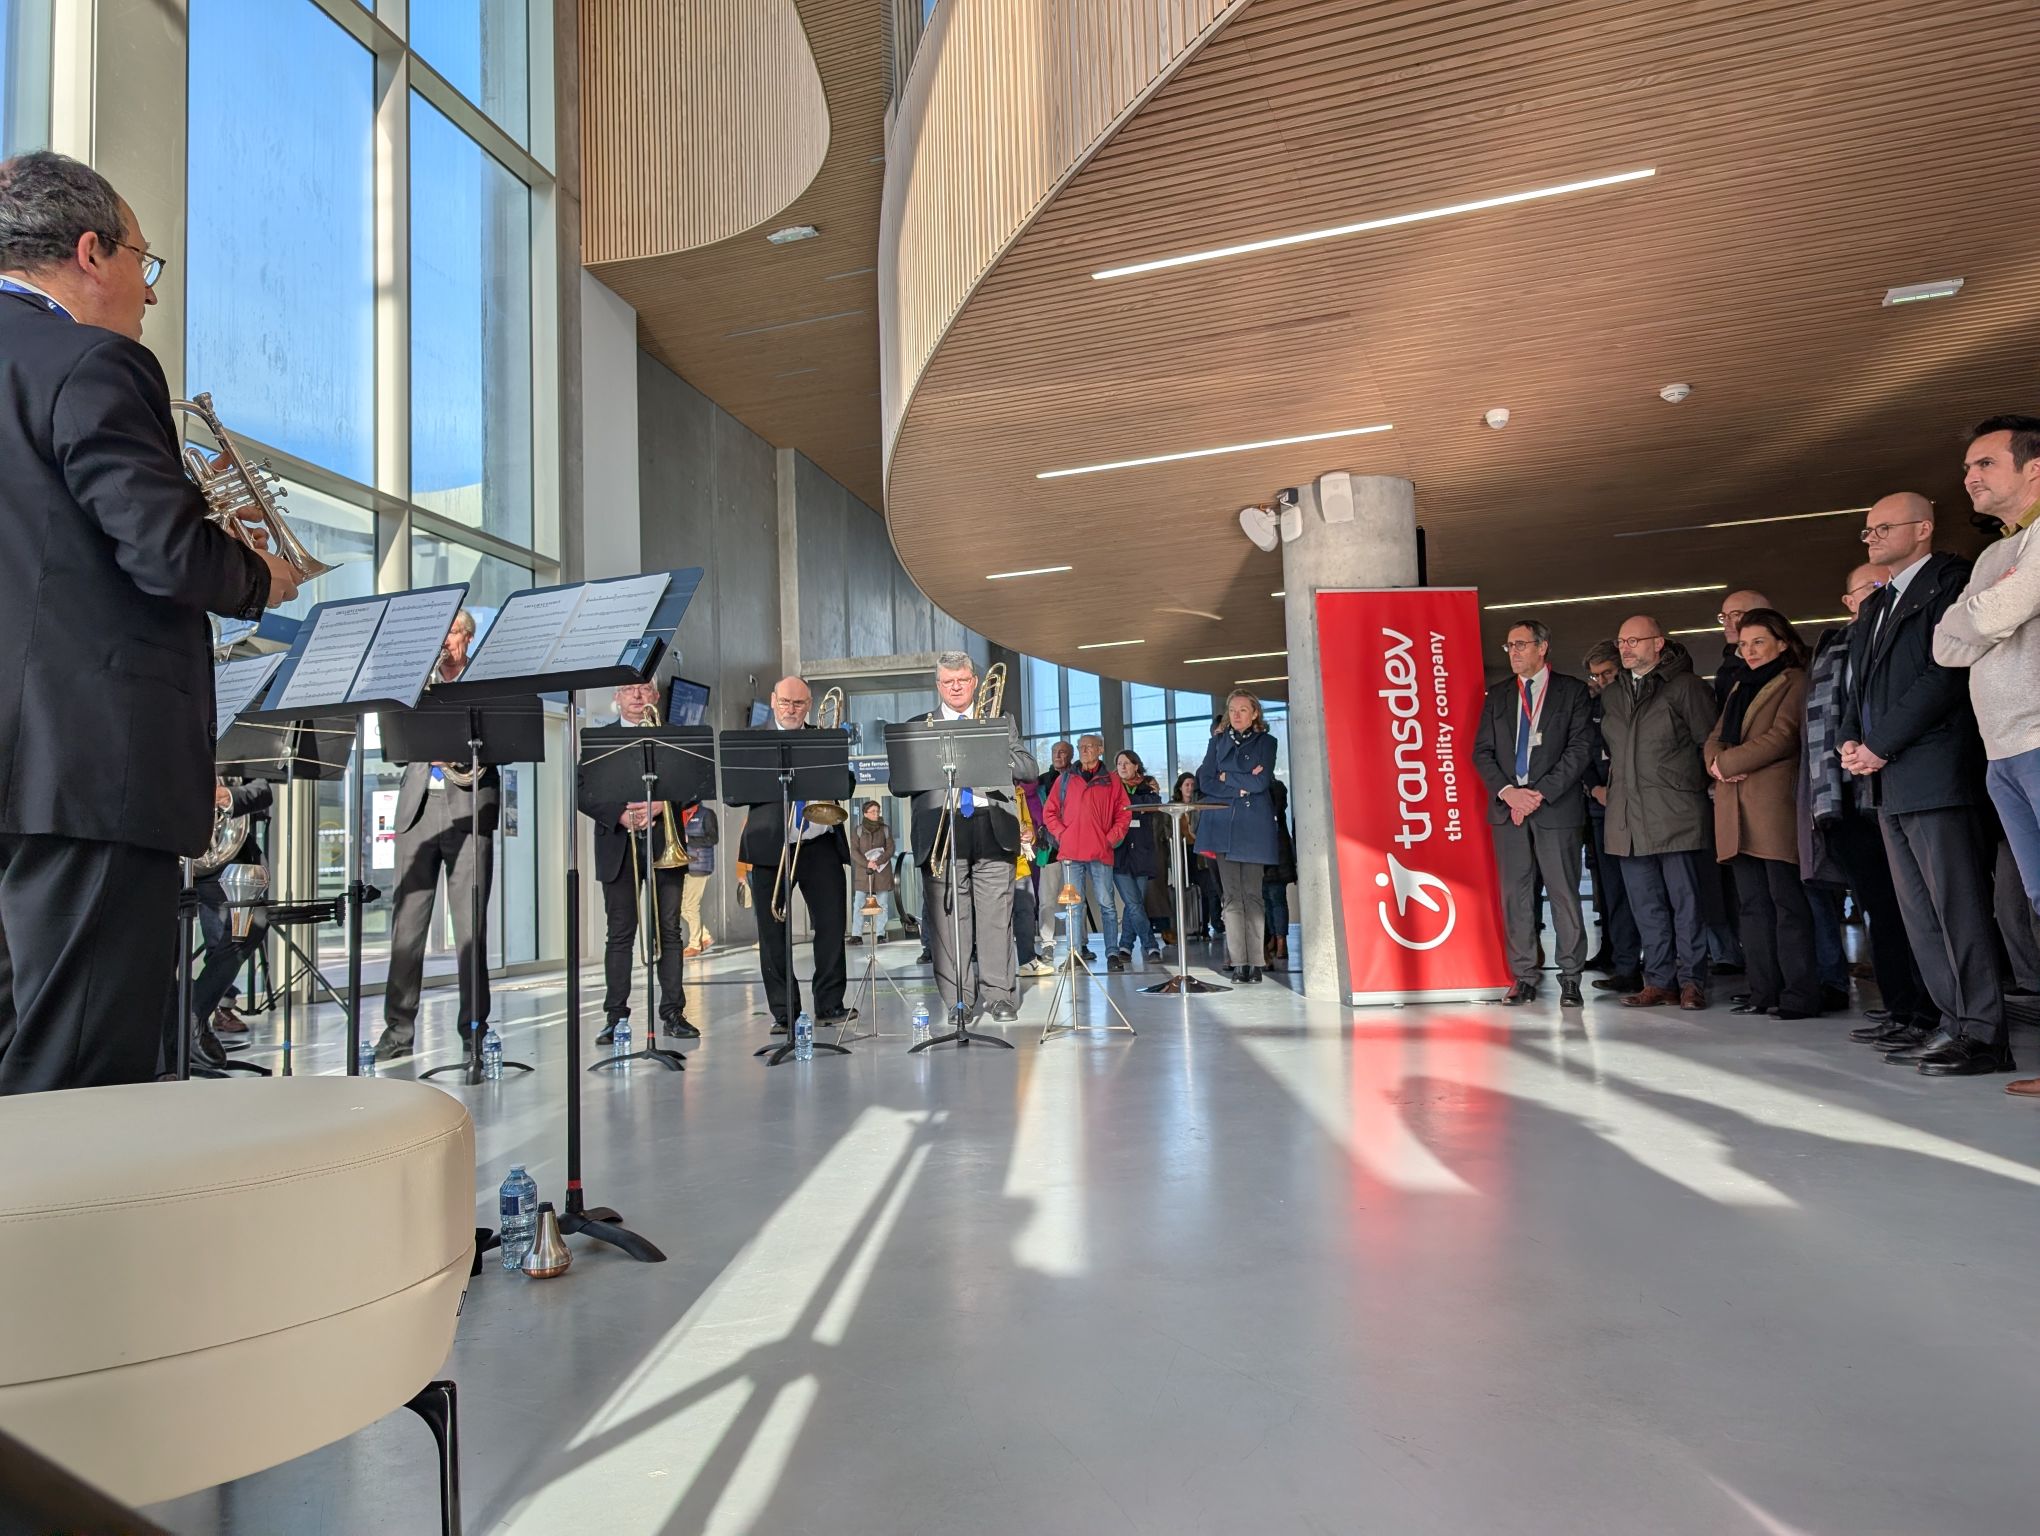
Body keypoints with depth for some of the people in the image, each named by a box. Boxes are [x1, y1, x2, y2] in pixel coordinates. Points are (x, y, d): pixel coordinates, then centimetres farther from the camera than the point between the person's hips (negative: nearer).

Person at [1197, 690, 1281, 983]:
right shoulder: (1217, 741, 16)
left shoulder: (1265, 742, 9)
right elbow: (1205, 782, 4)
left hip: (1254, 826, -2)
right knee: (1232, 896, -2)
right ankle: (1238, 962, -2)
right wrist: (1241, 787, -5)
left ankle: (1255, 961, -3)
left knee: (1252, 894, -5)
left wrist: (1227, 778, -1)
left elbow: (1261, 781, -5)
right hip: (1223, 824, 2)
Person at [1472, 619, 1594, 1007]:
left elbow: (1580, 749, -4)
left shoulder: (1572, 691, 4)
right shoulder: (1497, 695, 14)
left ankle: (1570, 978, 7)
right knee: (1515, 893, 4)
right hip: (1507, 806, 3)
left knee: (1564, 892, -1)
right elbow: (1482, 751, 9)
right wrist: (1507, 791, -6)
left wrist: (1541, 793, -12)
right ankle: (1524, 978, 10)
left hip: (1557, 807, -3)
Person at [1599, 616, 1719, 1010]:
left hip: (1675, 812, -5)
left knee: (1685, 899, -1)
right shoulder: (1611, 697, 17)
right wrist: (1605, 785, 13)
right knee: (1646, 905, 7)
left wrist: (1693, 787, -3)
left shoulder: (1686, 687, 0)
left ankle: (1691, 980, 7)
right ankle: (1659, 981, 13)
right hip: (1627, 815, 5)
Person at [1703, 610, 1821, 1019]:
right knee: (1753, 904, 7)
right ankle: (1763, 992, 10)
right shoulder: (1740, 686, 24)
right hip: (1737, 812, 7)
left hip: (1776, 805, -7)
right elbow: (1715, 738, 19)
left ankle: (1799, 995, -4)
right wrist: (1717, 761, -4)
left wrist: (1727, 762, -6)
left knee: (1787, 901, -7)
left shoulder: (1795, 681, 0)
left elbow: (1783, 736, -12)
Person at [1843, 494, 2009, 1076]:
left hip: (1934, 771, -9)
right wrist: (1851, 740, 4)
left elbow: (1946, 673, -14)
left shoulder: (1950, 581, -3)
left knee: (1956, 905, -8)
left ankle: (1982, 1034, -3)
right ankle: (1955, 1023, 16)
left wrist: (1882, 744, -14)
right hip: (1889, 782, 9)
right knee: (1919, 911, 10)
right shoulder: (1874, 607, 23)